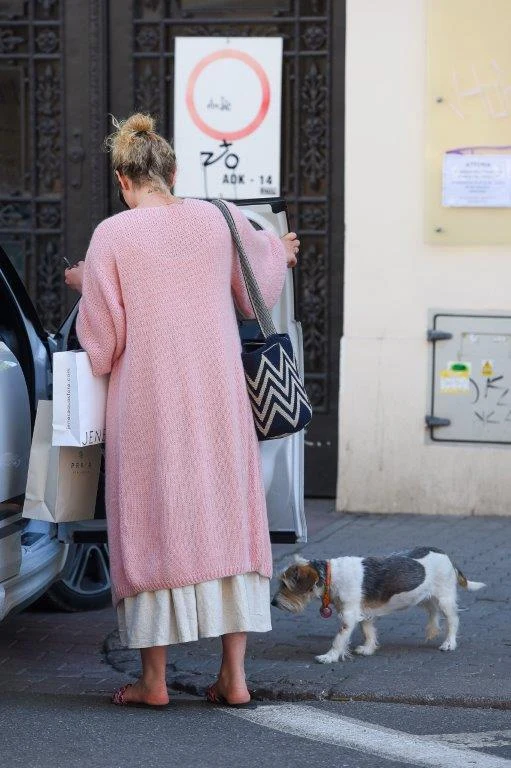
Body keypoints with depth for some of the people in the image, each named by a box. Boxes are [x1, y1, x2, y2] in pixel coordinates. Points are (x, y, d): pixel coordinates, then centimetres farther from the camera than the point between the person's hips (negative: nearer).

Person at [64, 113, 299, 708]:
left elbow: (101, 344, -6)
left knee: (150, 524, 6)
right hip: (218, 397, 3)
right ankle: (234, 676, 6)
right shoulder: (218, 219, 3)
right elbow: (256, 293, 23)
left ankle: (154, 679, 9)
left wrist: (85, 285, 13)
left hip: (147, 402, -3)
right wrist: (278, 251, 45)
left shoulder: (112, 235, -8)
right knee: (225, 518, 8)